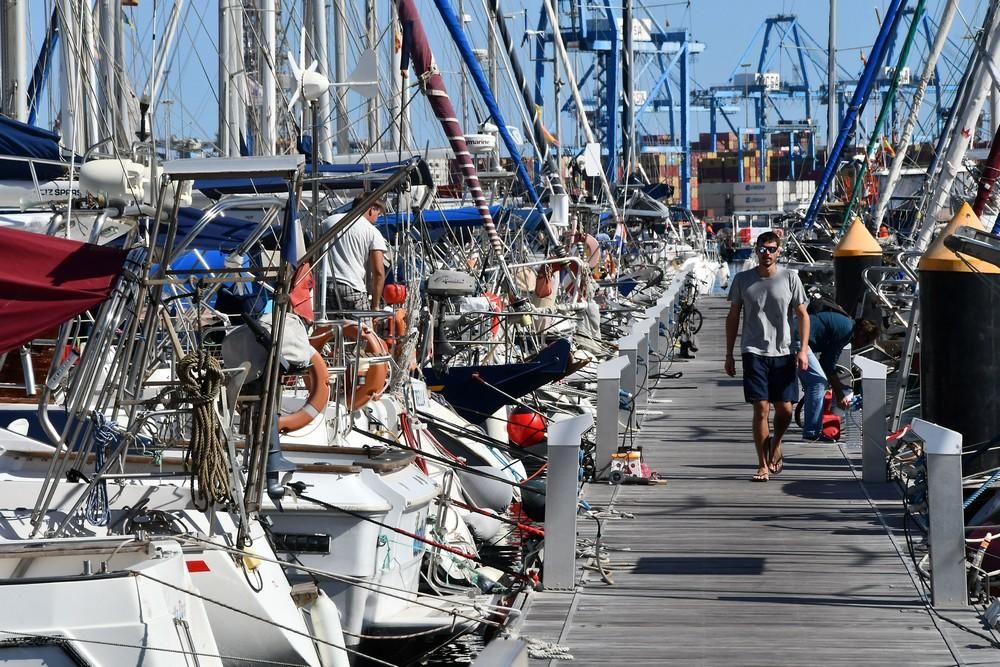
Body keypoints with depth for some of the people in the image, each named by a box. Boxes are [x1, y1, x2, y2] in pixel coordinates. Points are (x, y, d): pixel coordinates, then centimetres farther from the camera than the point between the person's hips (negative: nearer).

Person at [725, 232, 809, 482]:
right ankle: (763, 464, 1)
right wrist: (729, 354, 7)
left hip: (783, 353, 1)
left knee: (785, 409, 1)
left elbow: (803, 315, 5)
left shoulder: (790, 278, 1)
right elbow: (733, 317, 10)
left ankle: (775, 444, 32)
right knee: (761, 409, -7)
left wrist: (803, 350, -4)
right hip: (754, 352, -1)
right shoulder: (743, 280, 2)